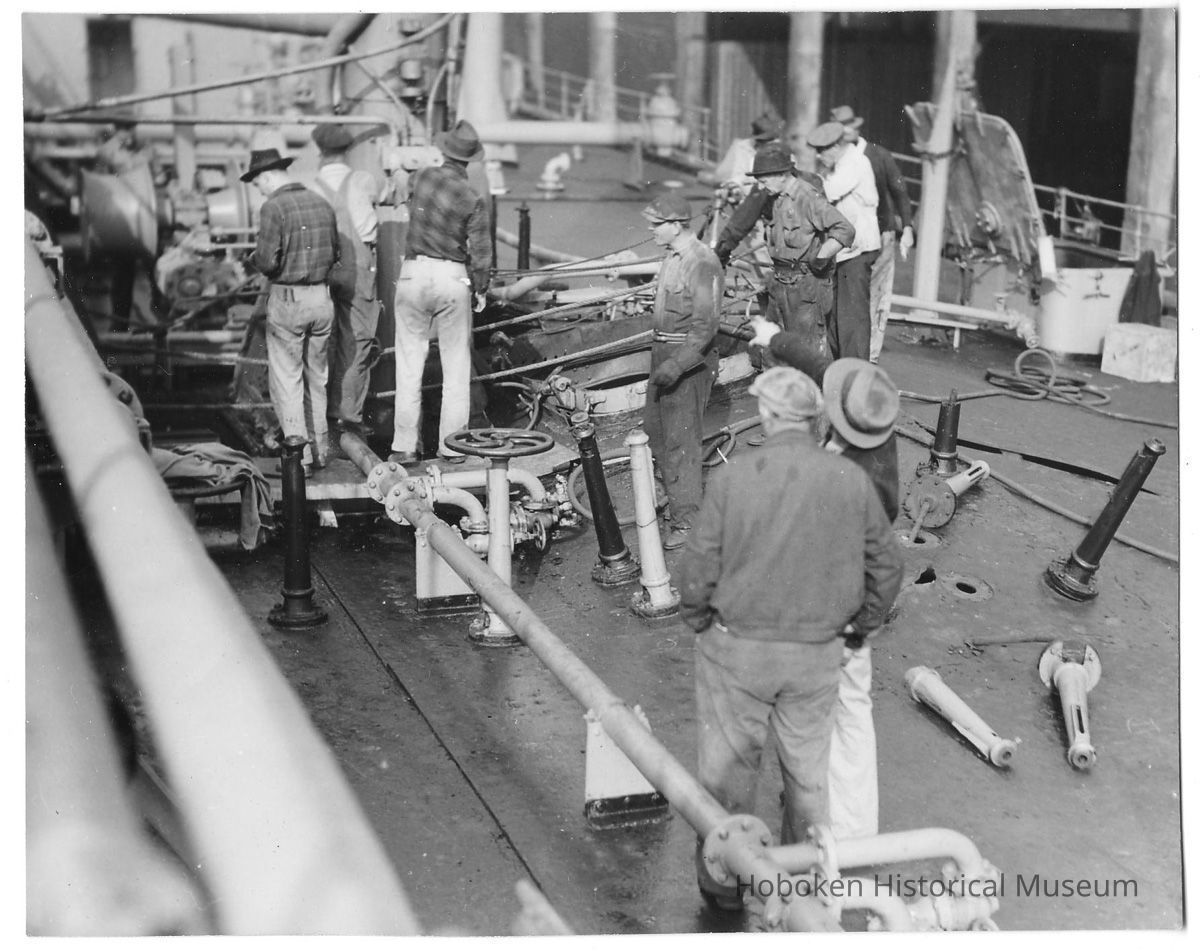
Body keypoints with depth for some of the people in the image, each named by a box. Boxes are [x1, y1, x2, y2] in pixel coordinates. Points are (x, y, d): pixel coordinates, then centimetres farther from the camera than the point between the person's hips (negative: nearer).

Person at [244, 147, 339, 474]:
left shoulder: (274, 207, -13)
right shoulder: (322, 204, 6)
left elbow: (268, 261, -17)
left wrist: (254, 257, 3)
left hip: (287, 300, -6)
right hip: (322, 298, 6)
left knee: (287, 380, 2)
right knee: (317, 377, 16)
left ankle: (300, 455, 0)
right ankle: (319, 449, 23)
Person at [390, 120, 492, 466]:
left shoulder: (421, 176, -1)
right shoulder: (473, 200, -10)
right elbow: (480, 253, -8)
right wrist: (481, 289, 7)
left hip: (414, 272, 2)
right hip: (453, 279, -2)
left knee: (409, 365, 6)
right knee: (456, 368, 8)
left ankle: (404, 446, 7)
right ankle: (452, 446, 11)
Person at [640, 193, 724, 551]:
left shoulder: (701, 263, -19)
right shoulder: (674, 256, 10)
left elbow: (706, 324, -24)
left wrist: (677, 364, -29)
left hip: (690, 358, -10)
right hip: (664, 353, 10)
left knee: (681, 438, -5)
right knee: (656, 430, 17)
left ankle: (687, 519, 4)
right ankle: (680, 494, 35)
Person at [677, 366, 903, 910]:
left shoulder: (732, 478, -16)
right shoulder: (851, 482, -8)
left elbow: (698, 571, -14)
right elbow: (885, 566, 1)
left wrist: (696, 619, 5)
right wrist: (859, 625, 16)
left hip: (737, 648, -2)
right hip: (818, 655, 3)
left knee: (728, 767, 15)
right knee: (808, 768, 20)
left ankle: (723, 881, 30)